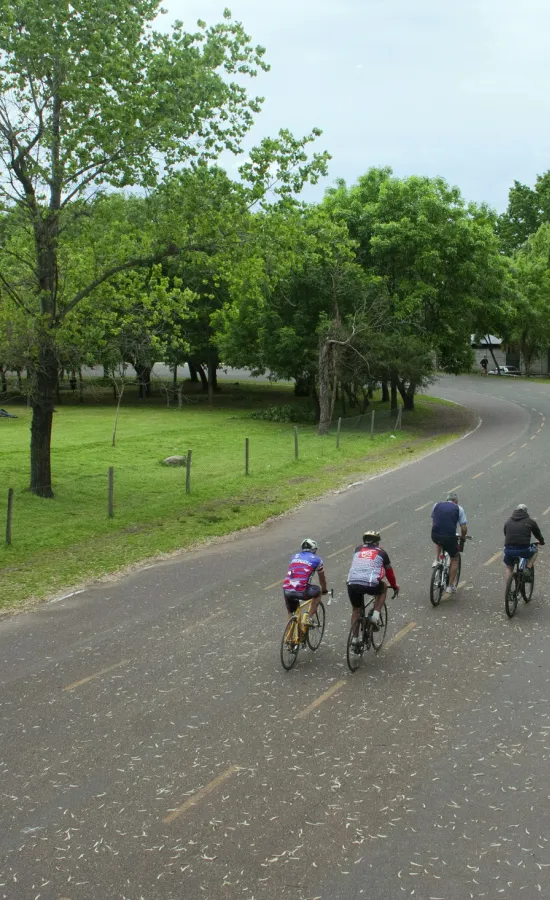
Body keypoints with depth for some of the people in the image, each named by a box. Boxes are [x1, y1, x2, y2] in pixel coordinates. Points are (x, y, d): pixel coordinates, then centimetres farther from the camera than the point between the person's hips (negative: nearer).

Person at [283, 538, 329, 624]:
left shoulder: (295, 557, 24)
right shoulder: (316, 559, 12)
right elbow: (322, 578, 25)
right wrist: (324, 590, 45)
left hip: (287, 590, 4)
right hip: (301, 591, -4)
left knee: (291, 614, 27)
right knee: (318, 592, 26)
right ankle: (309, 618, 19)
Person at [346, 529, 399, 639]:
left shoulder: (358, 549, 24)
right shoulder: (381, 552, 17)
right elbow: (389, 571, 27)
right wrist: (395, 586, 43)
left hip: (352, 584, 3)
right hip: (370, 585, -3)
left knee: (356, 610, 24)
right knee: (383, 587, 30)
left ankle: (355, 638, 24)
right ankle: (375, 615, 17)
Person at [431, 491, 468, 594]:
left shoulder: (437, 505, 13)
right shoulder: (458, 509, 6)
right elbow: (464, 528, 2)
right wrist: (462, 538, 21)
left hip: (435, 536, 2)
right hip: (449, 537, -2)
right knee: (454, 559, 23)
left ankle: (436, 560, 21)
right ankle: (450, 586, 21)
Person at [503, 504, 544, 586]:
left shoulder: (508, 521, 17)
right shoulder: (530, 521, 10)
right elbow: (538, 534, 22)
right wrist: (542, 542, 44)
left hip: (509, 550, 2)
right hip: (524, 550, -2)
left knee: (509, 568, 28)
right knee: (534, 551, 32)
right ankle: (527, 569, 14)